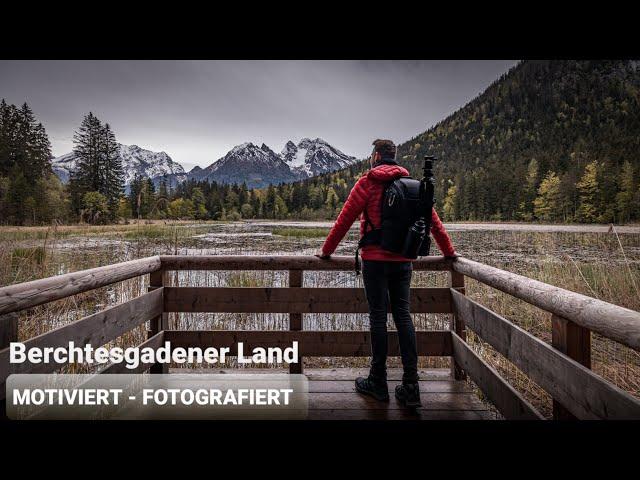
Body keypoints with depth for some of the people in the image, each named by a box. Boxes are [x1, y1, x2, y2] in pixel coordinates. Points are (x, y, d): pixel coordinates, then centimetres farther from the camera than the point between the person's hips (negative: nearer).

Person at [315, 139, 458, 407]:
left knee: (378, 317, 2)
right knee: (403, 315, 7)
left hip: (375, 259, -4)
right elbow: (434, 221, 14)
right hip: (403, 261, 5)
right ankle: (410, 387, 9)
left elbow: (345, 219, -4)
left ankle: (378, 383, 13)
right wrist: (448, 252, 25)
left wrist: (326, 250, 6)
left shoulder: (367, 182, -3)